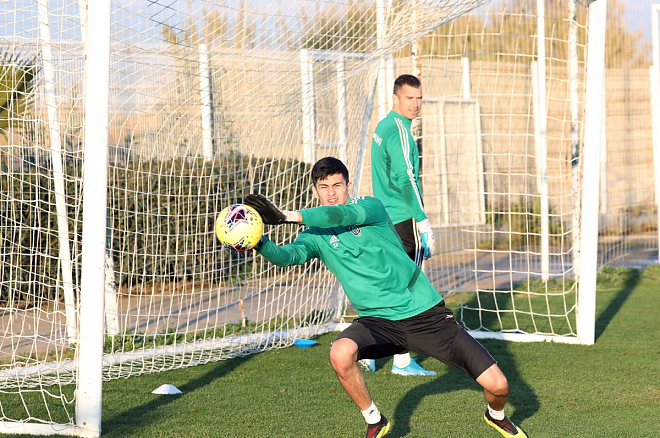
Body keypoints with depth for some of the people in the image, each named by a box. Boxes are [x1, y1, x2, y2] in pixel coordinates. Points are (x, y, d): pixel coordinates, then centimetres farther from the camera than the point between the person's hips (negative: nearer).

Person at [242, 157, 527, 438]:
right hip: (378, 321, 2)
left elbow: (342, 214, -27)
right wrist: (260, 244, -40)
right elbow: (289, 255, -19)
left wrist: (288, 216, -35)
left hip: (426, 314, -2)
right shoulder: (316, 234, 1)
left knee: (497, 385, -7)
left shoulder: (370, 206, -5)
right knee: (340, 353, -32)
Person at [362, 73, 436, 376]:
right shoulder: (399, 129, -14)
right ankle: (402, 361, -2)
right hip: (405, 218, -9)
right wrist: (424, 222, -19)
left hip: (384, 216, 9)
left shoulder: (382, 127, 16)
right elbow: (405, 179, -21)